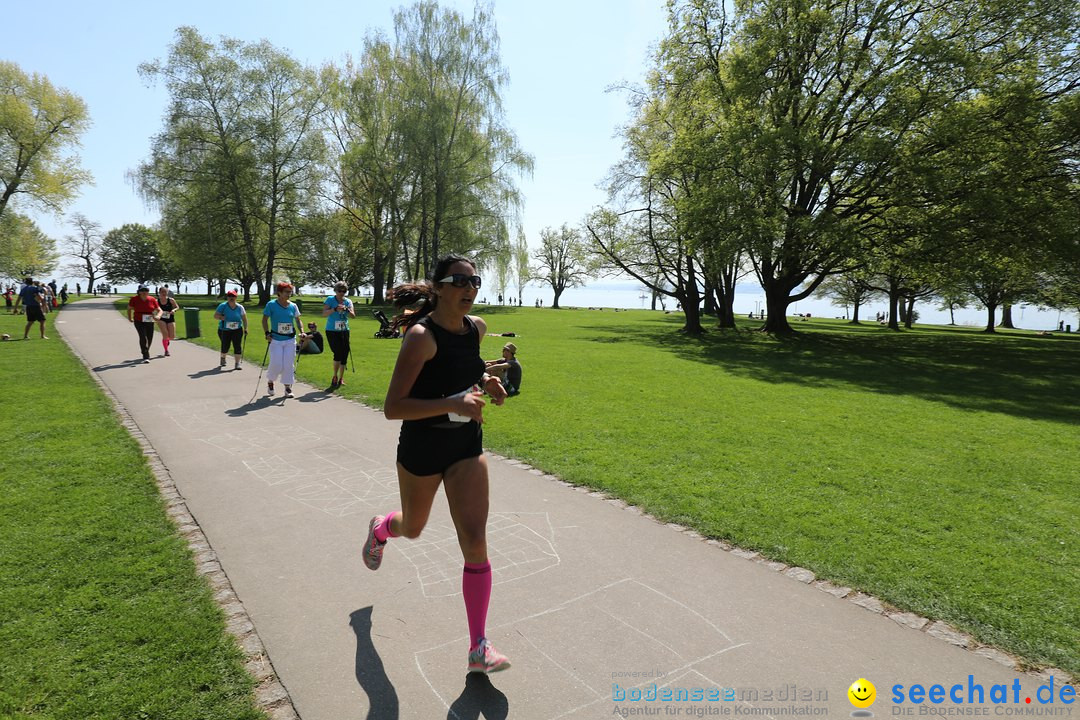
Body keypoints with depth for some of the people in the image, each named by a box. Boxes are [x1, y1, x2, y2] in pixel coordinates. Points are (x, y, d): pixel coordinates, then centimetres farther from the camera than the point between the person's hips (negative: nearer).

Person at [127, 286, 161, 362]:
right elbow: (129, 308, 13)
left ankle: (146, 352, 39)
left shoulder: (152, 300, -2)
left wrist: (158, 316, -20)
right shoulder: (134, 299, -4)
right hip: (139, 322, -3)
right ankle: (146, 357, -19)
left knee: (149, 339, 9)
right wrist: (129, 318, 11)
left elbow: (159, 310, 0)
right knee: (143, 337, -19)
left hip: (149, 322, 3)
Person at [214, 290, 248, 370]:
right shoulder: (223, 306, -8)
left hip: (237, 330, 1)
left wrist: (245, 328, 3)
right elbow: (215, 315, -8)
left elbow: (244, 318, 7)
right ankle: (222, 359, 38)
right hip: (224, 330, -1)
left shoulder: (240, 307, -2)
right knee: (225, 346, 6)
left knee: (237, 346, -8)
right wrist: (221, 317, -28)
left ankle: (237, 364, -1)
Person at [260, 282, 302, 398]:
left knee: (288, 364, 1)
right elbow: (264, 320, 1)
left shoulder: (293, 306, 4)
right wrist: (267, 333, -10)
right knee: (276, 364, -5)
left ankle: (288, 387, 12)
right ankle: (270, 382, 23)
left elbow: (298, 320, 12)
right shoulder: (271, 305, -4)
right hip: (276, 340, -2)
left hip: (290, 340, 2)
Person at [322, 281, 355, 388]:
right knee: (338, 353, -14)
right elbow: (324, 314, -13)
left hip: (344, 331, 4)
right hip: (332, 331, -3)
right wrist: (335, 309, -26)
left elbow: (353, 315, -6)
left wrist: (346, 309, -25)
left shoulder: (348, 301, 6)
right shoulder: (330, 300, -2)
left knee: (344, 354, 3)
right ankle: (335, 377, 5)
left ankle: (341, 378, 18)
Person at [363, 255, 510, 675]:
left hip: (467, 446, 4)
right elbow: (392, 408, -26)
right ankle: (380, 528, 62)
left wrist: (486, 382, -1)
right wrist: (453, 404, -36)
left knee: (475, 542, -6)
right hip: (421, 449, -4)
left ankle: (479, 648, 7)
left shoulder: (477, 327, -3)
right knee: (412, 528, 22)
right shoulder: (421, 336, -22)